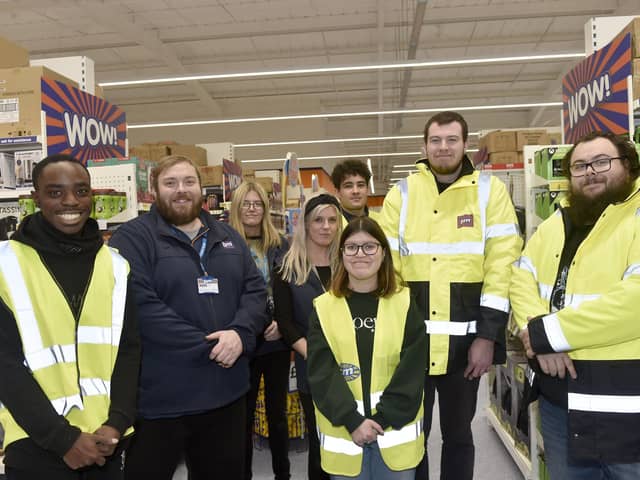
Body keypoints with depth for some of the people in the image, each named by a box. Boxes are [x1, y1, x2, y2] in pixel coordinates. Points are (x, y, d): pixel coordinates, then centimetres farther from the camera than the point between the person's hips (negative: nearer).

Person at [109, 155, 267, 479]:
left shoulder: (227, 237, 11)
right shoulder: (132, 238, -7)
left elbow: (256, 291, 6)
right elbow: (142, 306, -19)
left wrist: (240, 333, -14)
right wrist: (208, 347, -20)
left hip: (226, 391, 6)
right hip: (161, 397, -5)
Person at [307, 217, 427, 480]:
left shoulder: (404, 303, -1)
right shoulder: (323, 308, -1)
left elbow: (412, 369, -6)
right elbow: (321, 372, -7)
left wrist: (383, 418, -14)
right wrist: (352, 420, -16)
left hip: (395, 428, 0)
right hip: (342, 430, 0)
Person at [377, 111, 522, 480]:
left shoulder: (490, 191, 1)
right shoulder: (401, 194, 4)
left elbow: (502, 265, -5)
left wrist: (487, 335, -9)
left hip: (466, 339, 0)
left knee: (459, 433, 17)